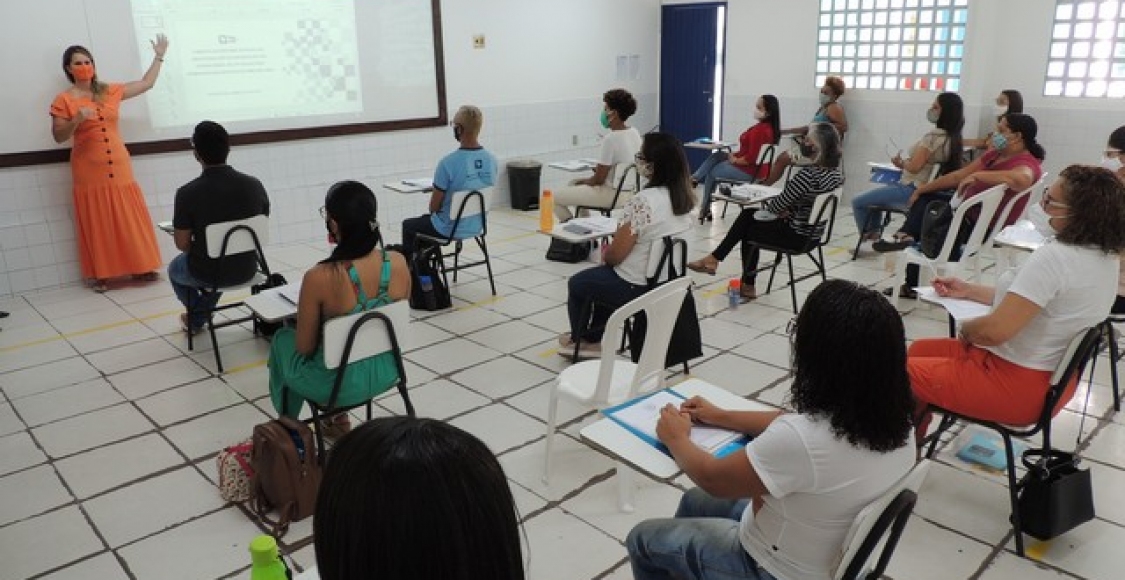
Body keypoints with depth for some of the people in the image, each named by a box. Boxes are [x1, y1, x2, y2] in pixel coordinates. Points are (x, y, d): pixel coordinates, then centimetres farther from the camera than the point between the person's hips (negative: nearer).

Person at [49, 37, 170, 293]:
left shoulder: (111, 91, 9)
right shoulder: (64, 100, -2)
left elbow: (146, 83, 18)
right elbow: (58, 136, -3)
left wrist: (159, 55, 21)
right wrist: (76, 120, -20)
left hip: (119, 167, 3)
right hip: (89, 172, -3)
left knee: (130, 219, 4)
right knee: (97, 223, 0)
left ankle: (139, 267, 13)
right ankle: (99, 275, 7)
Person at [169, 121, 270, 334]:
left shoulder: (187, 193, -22)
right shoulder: (254, 185, -12)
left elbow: (182, 243, -12)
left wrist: (197, 249, 10)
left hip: (207, 274, -3)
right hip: (247, 270, 3)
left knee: (175, 268, 33)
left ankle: (196, 316, 48)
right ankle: (197, 320, 49)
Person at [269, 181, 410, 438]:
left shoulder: (319, 278, -30)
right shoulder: (398, 263, -16)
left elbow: (304, 348, -15)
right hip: (387, 373, 4)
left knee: (282, 339, 28)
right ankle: (340, 418, 37)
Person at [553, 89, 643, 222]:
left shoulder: (610, 139, -23)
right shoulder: (634, 133, 2)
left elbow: (598, 179, -18)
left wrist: (582, 181, 1)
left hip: (613, 195, -9)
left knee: (554, 196, -4)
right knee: (574, 183, 29)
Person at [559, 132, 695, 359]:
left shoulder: (642, 202, -29)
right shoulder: (683, 197, -2)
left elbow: (614, 255, -22)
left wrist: (604, 253, 1)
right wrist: (611, 251, 13)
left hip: (637, 287, -8)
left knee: (577, 283, 18)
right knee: (602, 276, 33)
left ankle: (578, 339, 41)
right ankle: (594, 339, 39)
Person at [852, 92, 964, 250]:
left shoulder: (933, 136, -22)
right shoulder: (952, 138, 6)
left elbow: (914, 167, -21)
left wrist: (901, 163, -1)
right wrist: (904, 163, 8)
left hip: (912, 191, -10)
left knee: (857, 202, -1)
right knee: (874, 195, 33)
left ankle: (869, 239, 15)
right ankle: (873, 236, 32)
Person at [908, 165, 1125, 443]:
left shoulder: (1054, 258, -29)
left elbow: (995, 331, -31)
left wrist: (965, 329, -9)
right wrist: (969, 291, 13)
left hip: (1018, 388, -10)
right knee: (919, 349, 22)